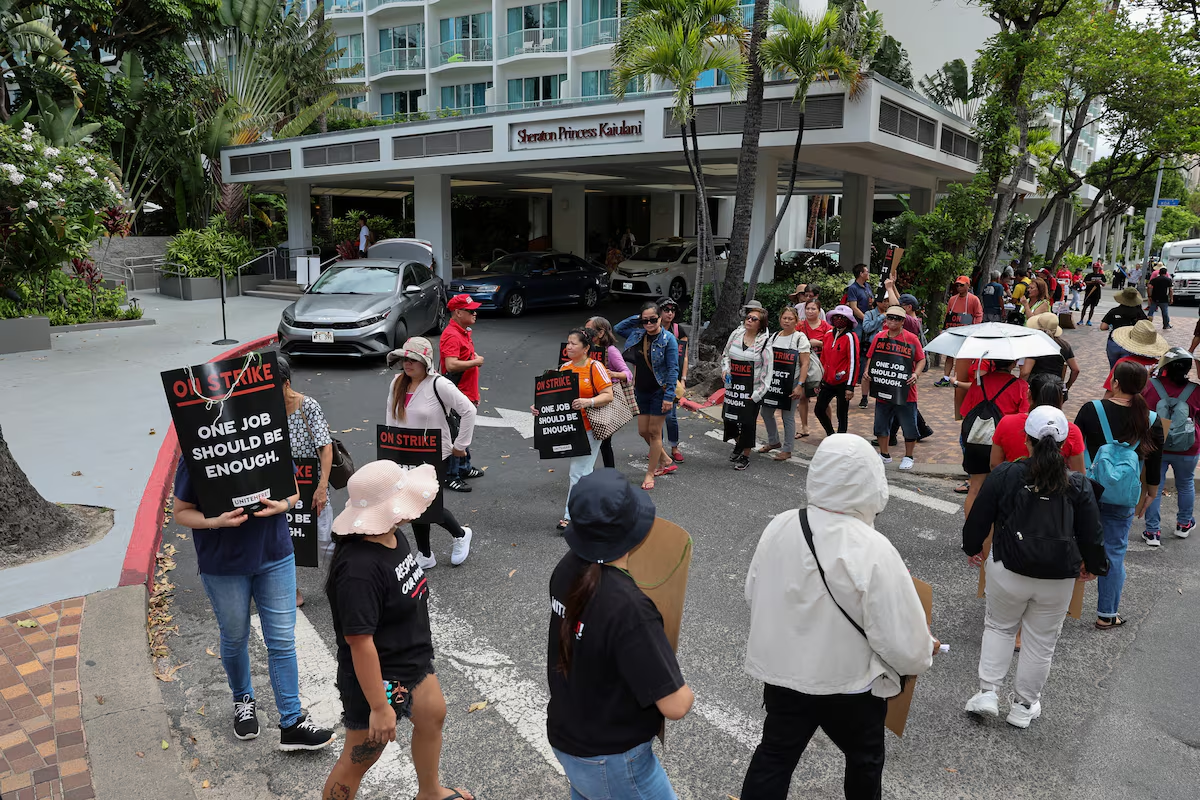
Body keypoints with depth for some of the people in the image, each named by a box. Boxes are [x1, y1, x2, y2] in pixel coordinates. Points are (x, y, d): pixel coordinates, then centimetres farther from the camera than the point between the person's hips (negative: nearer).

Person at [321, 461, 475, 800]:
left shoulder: (393, 538, -6)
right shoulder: (359, 569, -35)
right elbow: (360, 642, -31)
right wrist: (379, 707, -25)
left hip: (414, 662, 10)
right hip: (378, 678, -10)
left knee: (432, 716, 29)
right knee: (358, 760, 11)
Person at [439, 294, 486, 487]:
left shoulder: (465, 332, 14)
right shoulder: (451, 335, -20)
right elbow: (451, 365, -32)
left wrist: (474, 395, 23)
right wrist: (476, 361, -18)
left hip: (467, 395, 10)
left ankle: (464, 468, 34)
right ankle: (450, 476, 3)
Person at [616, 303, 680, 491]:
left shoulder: (668, 339, -14)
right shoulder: (638, 335, 3)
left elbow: (673, 369, -16)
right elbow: (618, 328, 19)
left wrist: (669, 396, -21)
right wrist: (636, 319, 4)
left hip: (659, 391, -6)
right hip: (641, 391, 6)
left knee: (654, 432, 2)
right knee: (643, 431, 12)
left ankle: (650, 474, 12)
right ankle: (664, 458, 36)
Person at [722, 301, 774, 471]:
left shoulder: (765, 342, -13)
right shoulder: (736, 334, 0)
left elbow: (767, 372, -12)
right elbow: (725, 354, 16)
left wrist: (756, 395, -15)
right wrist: (725, 369, -4)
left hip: (752, 390, -4)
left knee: (748, 422, 0)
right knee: (729, 417, 13)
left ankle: (745, 456, 18)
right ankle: (738, 444, 42)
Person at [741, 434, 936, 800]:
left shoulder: (778, 527, -12)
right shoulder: (873, 551, -27)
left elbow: (753, 593, 2)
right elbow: (902, 640, -20)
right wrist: (925, 651, 2)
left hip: (781, 671, 4)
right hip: (849, 684, -3)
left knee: (774, 755, 21)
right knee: (864, 758, 25)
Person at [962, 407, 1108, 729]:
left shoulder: (1005, 474, -10)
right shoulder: (1078, 484, -6)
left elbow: (979, 517, -2)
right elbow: (1091, 533, 2)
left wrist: (973, 548, 15)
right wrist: (1093, 565, 19)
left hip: (1008, 570, -1)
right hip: (1058, 578, 1)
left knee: (999, 627, 20)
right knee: (1041, 642, 15)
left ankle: (988, 692, 14)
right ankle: (1024, 706, 26)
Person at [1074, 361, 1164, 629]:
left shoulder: (1091, 410, -11)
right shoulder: (1152, 421, -7)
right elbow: (1154, 465, 3)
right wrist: (1149, 495, 18)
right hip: (1123, 497, 1)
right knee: (1114, 551, 12)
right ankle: (1107, 614, 21)